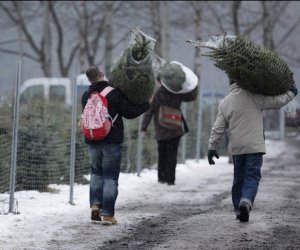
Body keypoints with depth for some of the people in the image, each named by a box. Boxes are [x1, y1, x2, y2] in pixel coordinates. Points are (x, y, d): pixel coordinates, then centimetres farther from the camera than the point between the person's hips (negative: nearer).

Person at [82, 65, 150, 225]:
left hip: (93, 141, 3)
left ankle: (95, 204, 3)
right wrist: (146, 105, 5)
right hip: (112, 141, -3)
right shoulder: (114, 93, -11)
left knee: (96, 172, 21)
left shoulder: (86, 96, 2)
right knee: (110, 177, 3)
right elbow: (129, 113, -9)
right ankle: (107, 214, -1)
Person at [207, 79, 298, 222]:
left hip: (236, 148, 4)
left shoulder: (224, 103, 8)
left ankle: (238, 210, 16)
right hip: (254, 146, -4)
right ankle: (246, 201, -28)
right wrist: (291, 93, 12)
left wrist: (212, 147, 10)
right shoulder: (252, 97, -6)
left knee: (238, 178, 14)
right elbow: (276, 102, -4)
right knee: (252, 176, -4)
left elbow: (218, 128, 6)